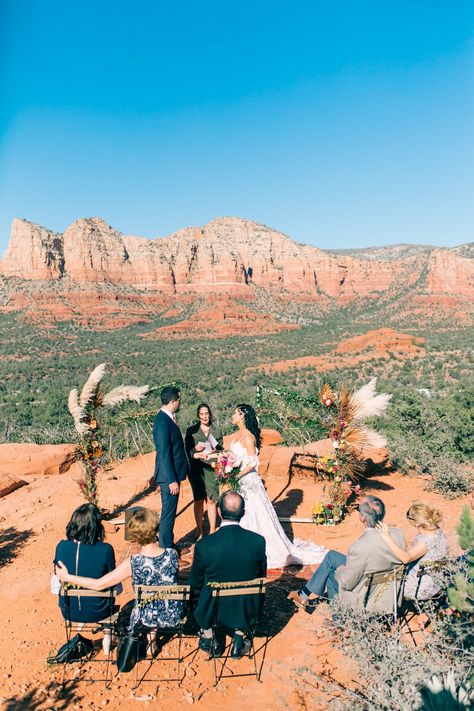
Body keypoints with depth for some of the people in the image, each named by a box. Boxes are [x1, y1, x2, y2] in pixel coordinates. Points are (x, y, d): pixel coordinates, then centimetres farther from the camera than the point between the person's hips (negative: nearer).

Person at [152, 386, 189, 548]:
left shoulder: (167, 418, 9)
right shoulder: (162, 422, -22)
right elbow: (164, 454, -23)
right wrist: (172, 480, -22)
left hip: (172, 474, 10)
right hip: (169, 476, -10)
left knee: (170, 511, 20)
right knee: (168, 513, 2)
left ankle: (168, 544, 34)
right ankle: (166, 548, 14)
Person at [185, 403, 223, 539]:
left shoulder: (216, 431, 6)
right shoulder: (191, 430, 1)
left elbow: (221, 450, 10)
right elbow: (186, 449, 1)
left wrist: (215, 451, -10)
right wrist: (196, 451, -17)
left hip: (211, 469, 1)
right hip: (196, 469, -1)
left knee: (211, 500, 2)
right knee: (198, 500, 5)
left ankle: (212, 531, 14)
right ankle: (199, 532, 15)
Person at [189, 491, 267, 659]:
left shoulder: (204, 545, -22)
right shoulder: (258, 541, -18)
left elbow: (196, 583, -5)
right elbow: (261, 576, 0)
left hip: (213, 611, -1)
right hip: (246, 611, 1)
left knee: (200, 591, 28)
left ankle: (208, 636, 31)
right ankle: (240, 634, 23)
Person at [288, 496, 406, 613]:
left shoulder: (360, 548, -34)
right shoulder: (398, 534, -16)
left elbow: (347, 583, -20)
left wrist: (339, 570, 3)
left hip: (364, 601, -6)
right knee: (331, 556, 17)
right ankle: (308, 596, 33)